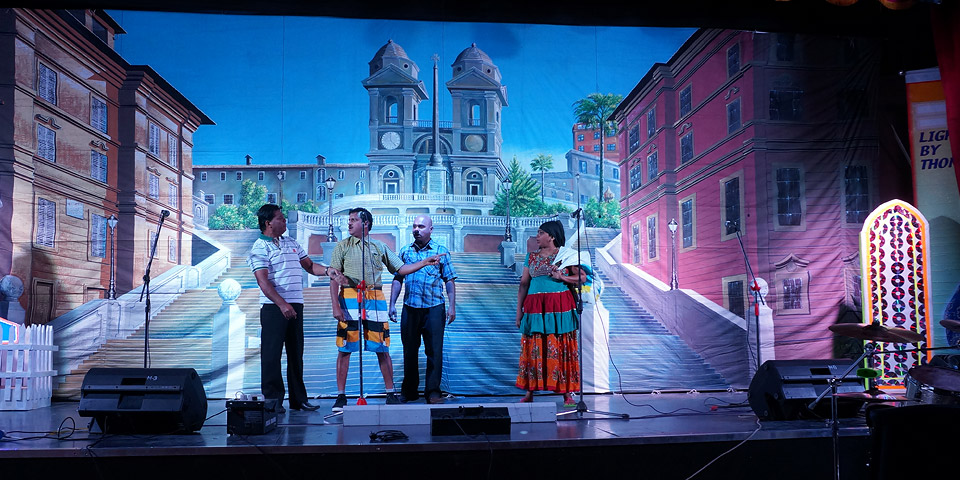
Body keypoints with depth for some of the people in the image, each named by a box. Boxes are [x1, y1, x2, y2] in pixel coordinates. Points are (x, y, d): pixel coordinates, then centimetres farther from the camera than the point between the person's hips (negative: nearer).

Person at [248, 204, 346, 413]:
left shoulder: (292, 243, 17)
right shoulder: (260, 248, -6)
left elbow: (309, 265, 22)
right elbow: (263, 281, -15)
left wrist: (327, 270, 1)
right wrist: (282, 304, -24)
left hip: (296, 304, 7)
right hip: (274, 307, -7)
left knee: (296, 353, 10)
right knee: (272, 353, -3)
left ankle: (298, 399, 16)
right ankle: (272, 399, 4)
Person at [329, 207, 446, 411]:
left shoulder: (379, 247, 14)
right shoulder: (342, 246, 7)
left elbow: (401, 269, 15)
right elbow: (334, 278, 1)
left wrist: (424, 262, 5)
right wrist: (336, 306, -9)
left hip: (375, 299, 2)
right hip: (349, 298, -2)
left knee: (382, 348, 3)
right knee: (345, 349, -1)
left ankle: (391, 394, 11)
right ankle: (341, 396, 7)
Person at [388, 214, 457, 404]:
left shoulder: (441, 252, 4)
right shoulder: (405, 252, 11)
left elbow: (449, 281, 4)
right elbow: (398, 279, 13)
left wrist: (452, 307, -3)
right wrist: (392, 305, 6)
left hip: (434, 308, -2)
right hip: (410, 308, 2)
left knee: (434, 351, -3)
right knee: (409, 351, 8)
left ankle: (433, 391, 5)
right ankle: (409, 391, 19)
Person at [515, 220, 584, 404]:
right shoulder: (531, 257, 14)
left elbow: (582, 277, 3)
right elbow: (523, 284, 12)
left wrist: (562, 278, -12)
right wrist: (519, 310, 7)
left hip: (560, 307, -3)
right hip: (535, 308, 3)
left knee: (562, 349, -2)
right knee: (533, 349, 2)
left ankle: (567, 393, 3)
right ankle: (529, 393, 8)